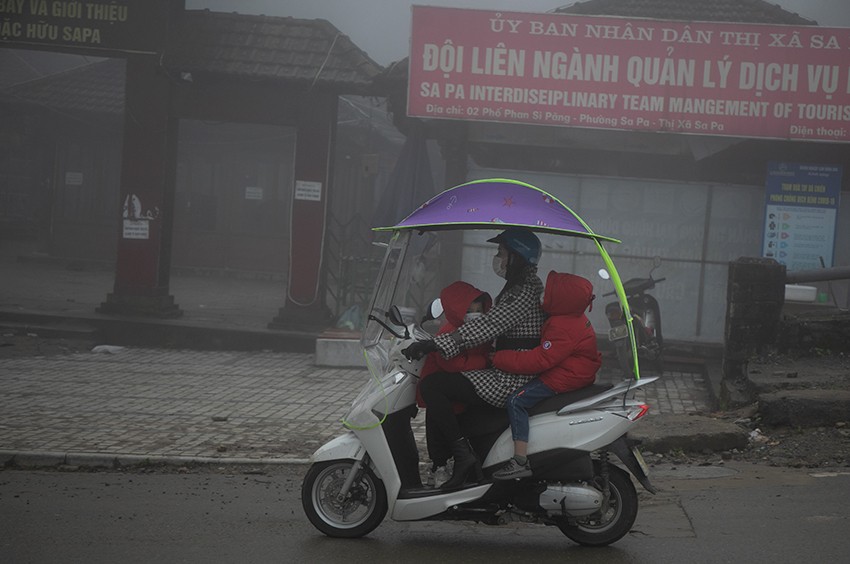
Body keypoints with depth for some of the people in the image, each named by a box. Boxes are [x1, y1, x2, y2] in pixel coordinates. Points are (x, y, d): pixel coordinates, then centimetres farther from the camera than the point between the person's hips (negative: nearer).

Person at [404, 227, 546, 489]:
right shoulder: (516, 288, 16)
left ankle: (463, 454, -17)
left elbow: (486, 327, -26)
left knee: (432, 386, -17)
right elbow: (490, 324, 24)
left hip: (511, 381, -11)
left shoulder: (524, 294, -17)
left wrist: (435, 344, -28)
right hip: (506, 373, 11)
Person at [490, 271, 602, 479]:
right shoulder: (574, 318, 10)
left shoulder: (563, 329, -25)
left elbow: (539, 360, -27)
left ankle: (521, 461, -25)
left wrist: (500, 359, -22)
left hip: (563, 380, -12)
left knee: (516, 400, -19)